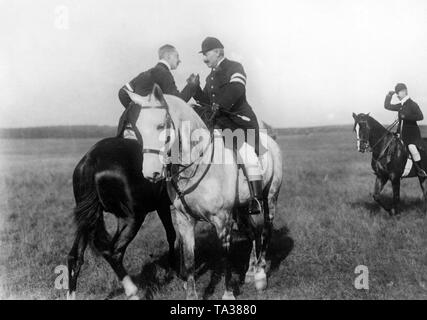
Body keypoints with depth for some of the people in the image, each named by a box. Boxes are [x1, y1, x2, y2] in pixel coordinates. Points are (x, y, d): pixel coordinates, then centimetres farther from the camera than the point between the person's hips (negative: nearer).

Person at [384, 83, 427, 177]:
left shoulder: (412, 104, -8)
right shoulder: (400, 105, 13)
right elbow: (387, 106, 22)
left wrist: (406, 116, -21)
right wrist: (389, 96, 11)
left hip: (412, 132, -8)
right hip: (401, 132, 8)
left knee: (411, 147, -29)